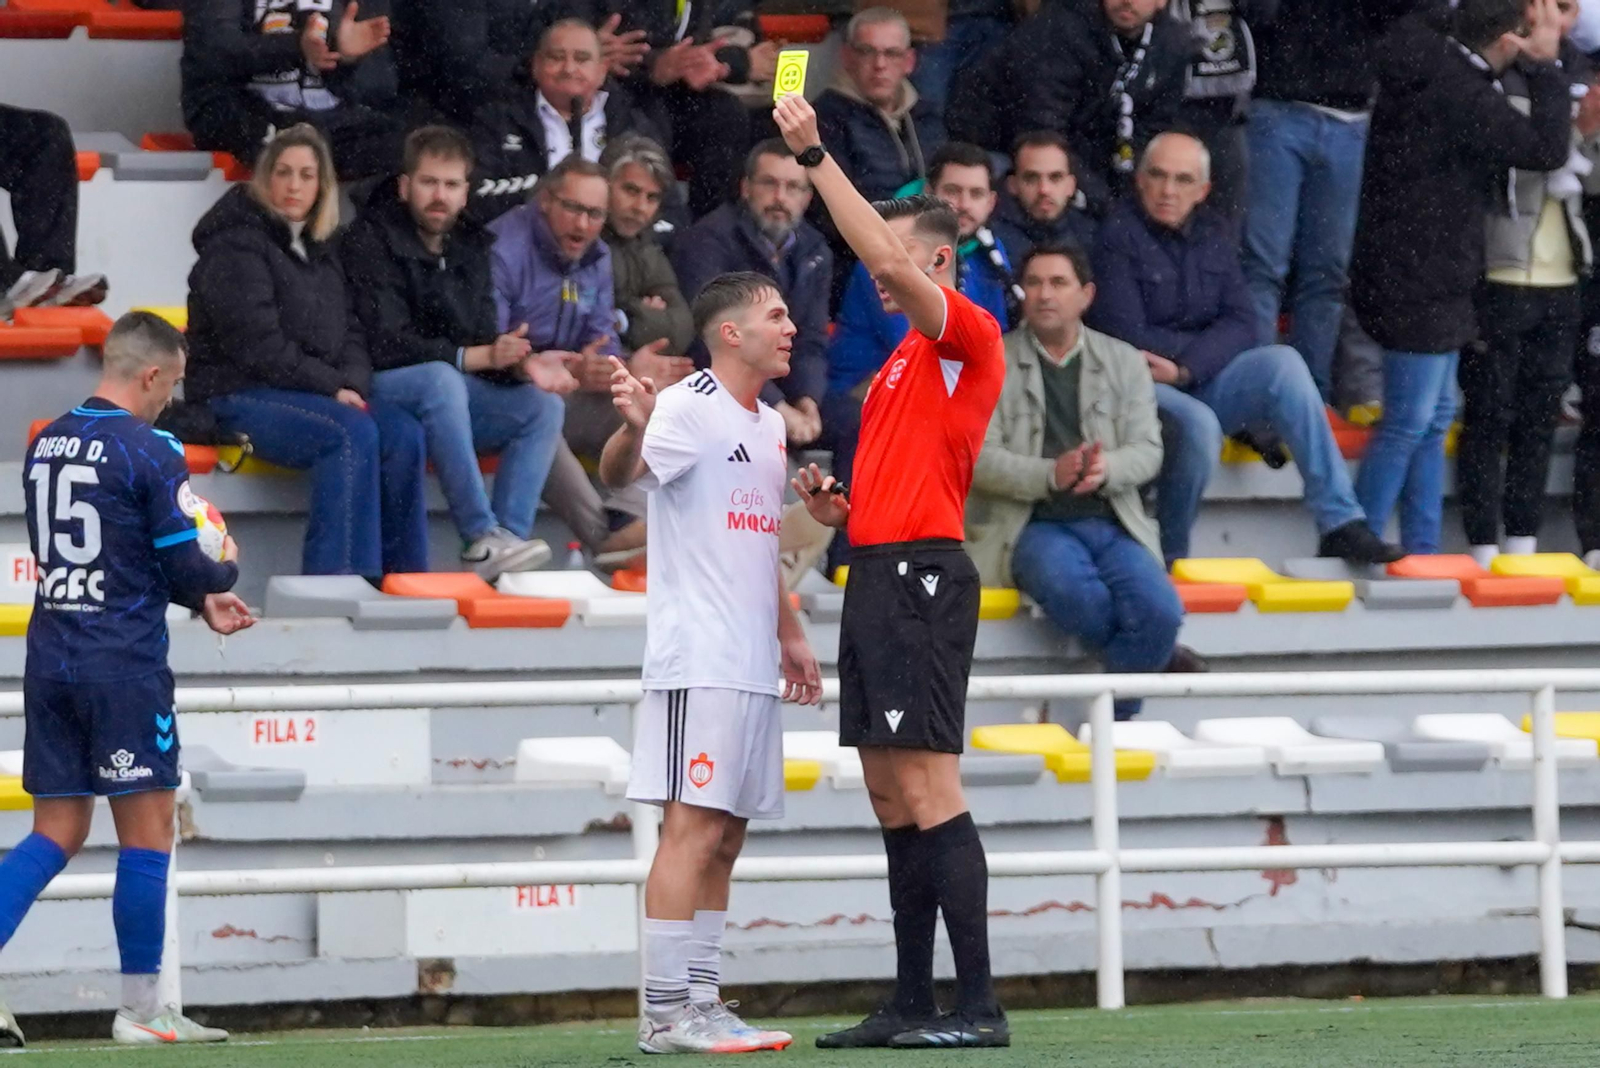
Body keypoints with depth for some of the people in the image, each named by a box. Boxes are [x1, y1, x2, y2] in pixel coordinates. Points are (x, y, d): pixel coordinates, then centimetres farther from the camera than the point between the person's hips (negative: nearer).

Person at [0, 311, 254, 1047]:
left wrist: (200, 600, 18)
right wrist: (223, 572, 14)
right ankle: (140, 1010, 7)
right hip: (123, 665, -7)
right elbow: (188, 568, -11)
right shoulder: (150, 453, -12)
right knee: (147, 834, 3)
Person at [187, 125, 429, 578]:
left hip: (322, 391, 7)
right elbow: (257, 345, -16)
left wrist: (353, 382, -7)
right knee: (352, 433, -31)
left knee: (403, 433, -18)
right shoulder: (235, 244, -7)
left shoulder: (320, 248, 18)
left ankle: (406, 579, -19)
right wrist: (331, 387, -16)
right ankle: (339, 579, -34)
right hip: (238, 395, -7)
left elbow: (351, 331, 15)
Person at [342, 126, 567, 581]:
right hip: (381, 388, -7)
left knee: (544, 405, -12)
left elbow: (486, 339, 9)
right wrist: (477, 356, -21)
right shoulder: (371, 240, -9)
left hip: (451, 389, 7)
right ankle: (482, 538, -42)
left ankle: (509, 536, -26)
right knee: (440, 379, -37)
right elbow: (387, 346, -19)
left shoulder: (471, 247, 13)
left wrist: (518, 361, -15)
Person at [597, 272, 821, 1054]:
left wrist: (790, 634, 26)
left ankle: (701, 1002, 10)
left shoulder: (769, 425, 18)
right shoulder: (689, 408, -9)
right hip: (698, 660, -9)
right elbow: (617, 474, -26)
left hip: (753, 666, 9)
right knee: (692, 827, -11)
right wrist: (632, 428, -47)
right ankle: (664, 1013, -12)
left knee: (725, 837, 8)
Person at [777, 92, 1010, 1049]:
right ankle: (913, 1005, 10)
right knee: (894, 802, 8)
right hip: (876, 575, 10)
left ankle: (979, 1006, -16)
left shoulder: (968, 340, -5)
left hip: (920, 575, -10)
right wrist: (839, 508, 11)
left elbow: (890, 262, -22)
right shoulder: (901, 364, 22)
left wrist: (817, 156, -19)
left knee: (928, 791, -14)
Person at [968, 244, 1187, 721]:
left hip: (1111, 523, 2)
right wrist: (1050, 475, -22)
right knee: (1072, 592, -36)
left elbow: (1147, 450, 6)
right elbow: (978, 458, -4)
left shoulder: (1124, 363, 16)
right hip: (1032, 525, -2)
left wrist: (1107, 469, -18)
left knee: (1160, 611, -27)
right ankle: (1156, 657, -9)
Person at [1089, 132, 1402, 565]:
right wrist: (1208, 346, -5)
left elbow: (1240, 326, 2)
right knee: (1198, 425, -35)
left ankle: (1340, 525, -25)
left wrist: (1185, 366, -16)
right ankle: (1169, 558, -16)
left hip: (1201, 384, 6)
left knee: (1282, 362, -20)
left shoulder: (1213, 233, 11)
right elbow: (1126, 337, -14)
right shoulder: (1119, 234, -7)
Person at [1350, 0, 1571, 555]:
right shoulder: (1462, 96, -24)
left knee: (1435, 416, 16)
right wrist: (1545, 67, -16)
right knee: (1409, 422, -4)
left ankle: (1421, 550, 21)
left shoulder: (1424, 63, 5)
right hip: (1420, 282, -10)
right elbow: (1547, 149, -22)